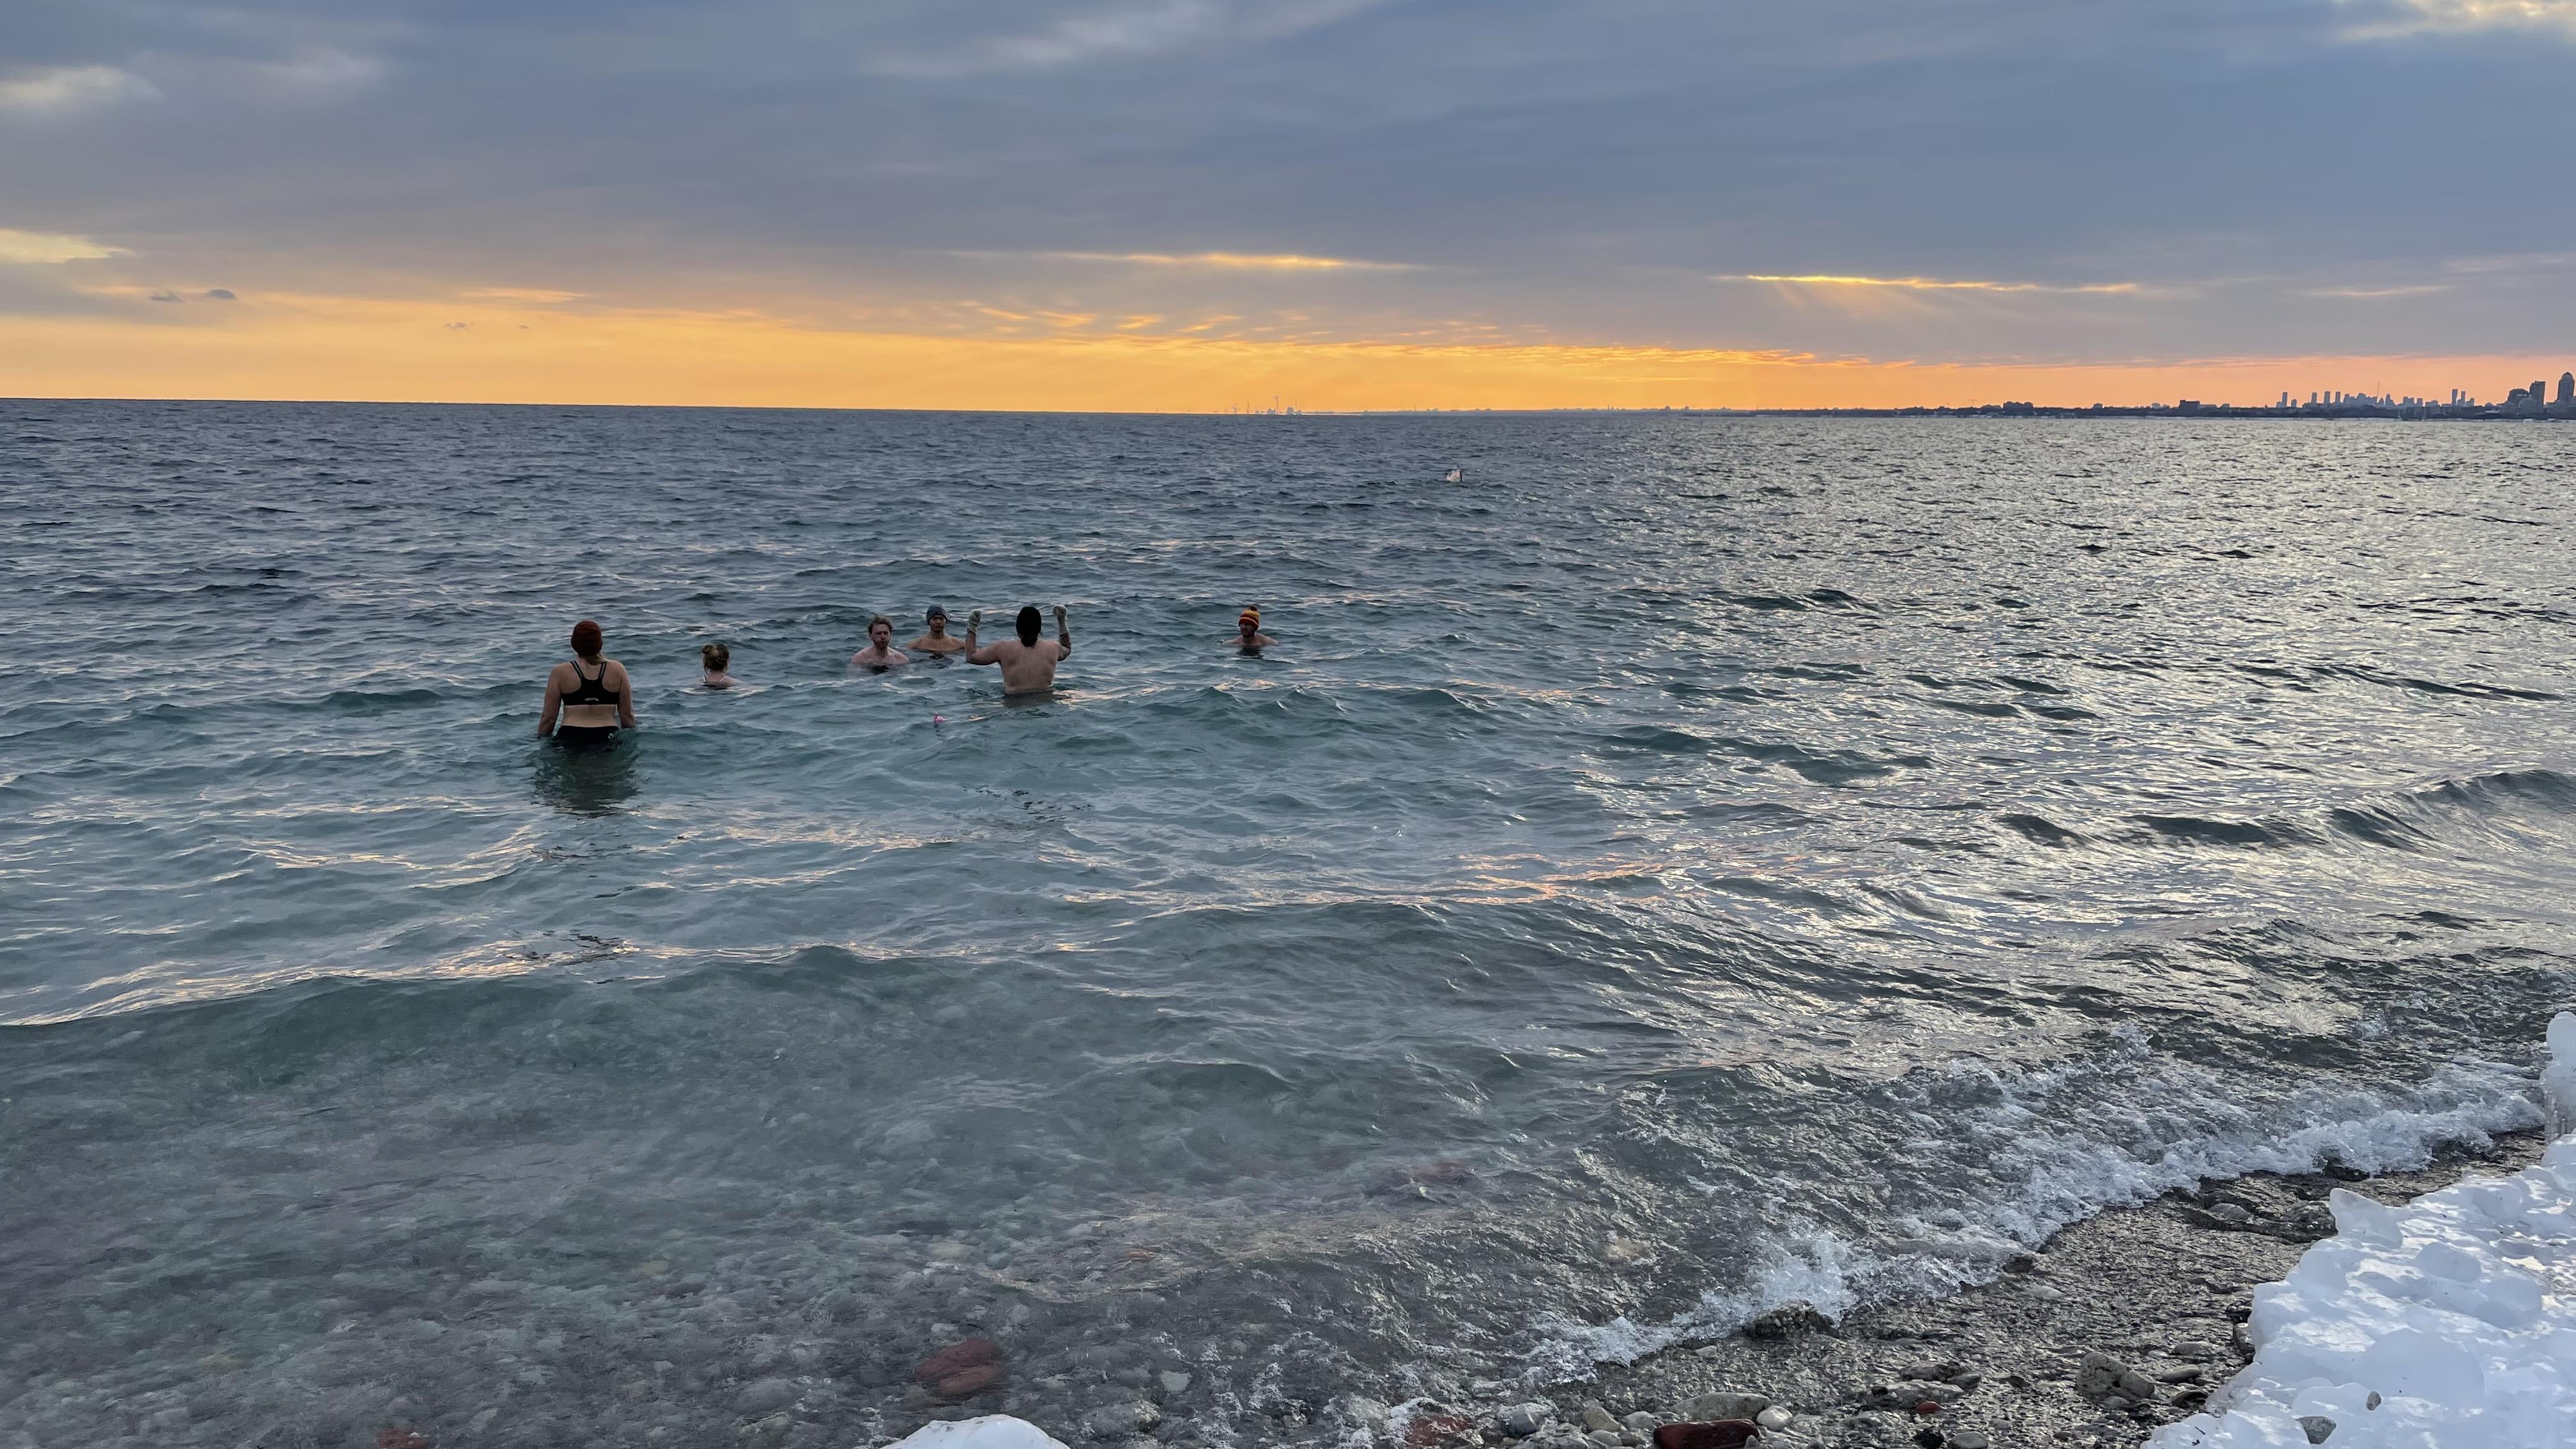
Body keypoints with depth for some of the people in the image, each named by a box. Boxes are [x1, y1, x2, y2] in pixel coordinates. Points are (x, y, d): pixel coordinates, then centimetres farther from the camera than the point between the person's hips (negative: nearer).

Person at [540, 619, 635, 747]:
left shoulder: (560, 673, 1)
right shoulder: (617, 670, 4)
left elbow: (549, 717, 4)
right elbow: (627, 715, 9)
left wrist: (541, 741, 19)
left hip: (570, 740, -1)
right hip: (607, 740, 1)